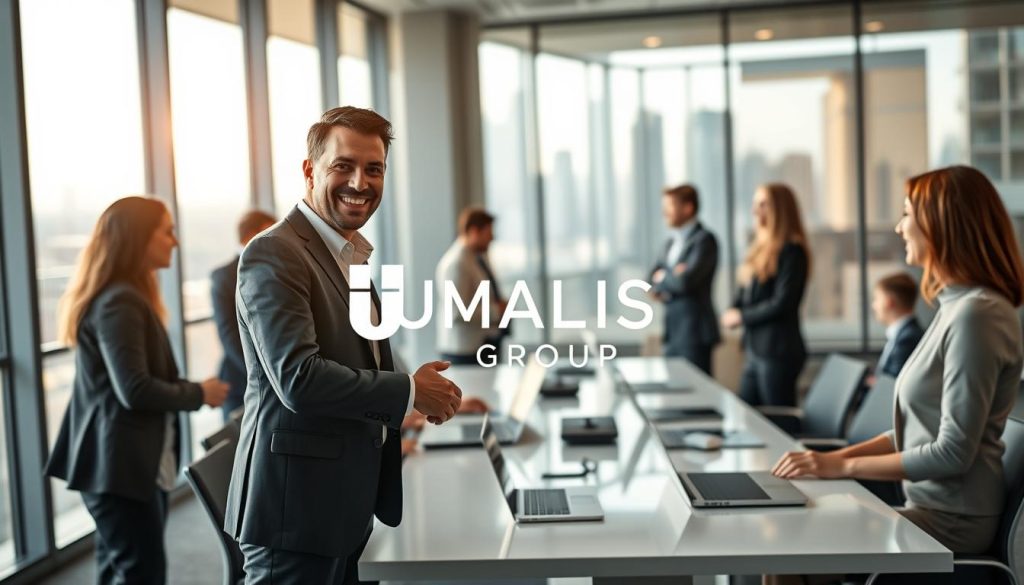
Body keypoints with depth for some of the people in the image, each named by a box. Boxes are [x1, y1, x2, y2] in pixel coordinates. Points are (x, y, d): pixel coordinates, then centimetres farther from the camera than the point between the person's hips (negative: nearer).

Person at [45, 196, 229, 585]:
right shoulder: (119, 302, -19)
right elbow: (135, 390, -24)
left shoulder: (127, 296, 15)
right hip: (121, 464, -11)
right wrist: (199, 394, -12)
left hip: (133, 459, 11)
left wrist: (189, 391, 3)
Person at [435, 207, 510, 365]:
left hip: (486, 345, 9)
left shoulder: (479, 256, 11)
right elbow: (457, 313, -22)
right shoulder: (455, 264, -18)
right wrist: (496, 311, -16)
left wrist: (500, 304, 6)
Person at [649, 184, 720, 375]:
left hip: (695, 331, -8)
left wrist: (663, 277, -2)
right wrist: (671, 277, -7)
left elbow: (686, 281, -20)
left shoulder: (704, 239, -10)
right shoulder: (671, 242, 16)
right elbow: (653, 281, 13)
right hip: (672, 331, 8)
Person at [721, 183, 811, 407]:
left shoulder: (791, 250, -12)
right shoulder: (761, 247, 14)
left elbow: (782, 303, -17)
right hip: (755, 349, 8)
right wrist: (732, 311, -2)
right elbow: (745, 292, 18)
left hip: (778, 352, -8)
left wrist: (742, 317, -8)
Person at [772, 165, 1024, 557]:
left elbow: (953, 452, -21)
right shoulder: (958, 306, 12)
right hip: (928, 506, 8)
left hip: (952, 521, -8)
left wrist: (844, 467, -15)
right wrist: (840, 454, 4)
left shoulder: (976, 315, -19)